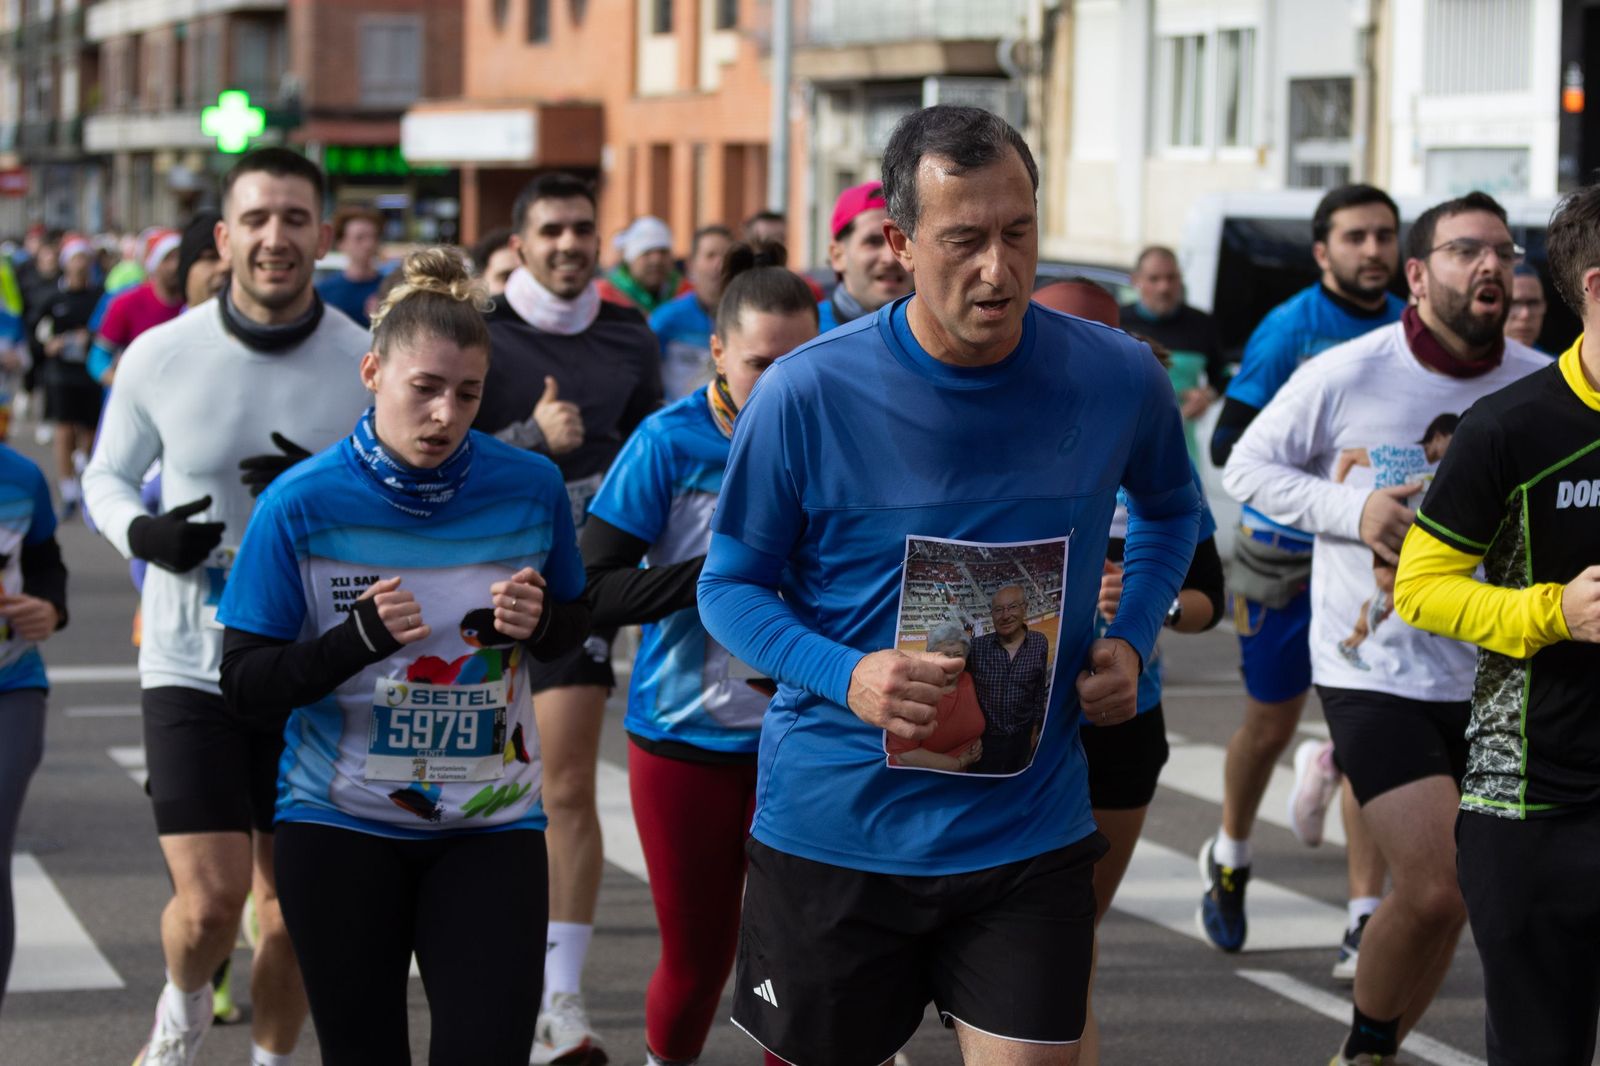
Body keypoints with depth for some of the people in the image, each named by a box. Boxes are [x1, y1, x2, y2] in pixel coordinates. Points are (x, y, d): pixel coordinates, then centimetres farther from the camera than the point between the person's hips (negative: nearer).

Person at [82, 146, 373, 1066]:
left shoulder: (365, 367, -6)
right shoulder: (160, 357, -5)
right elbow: (108, 476, 11)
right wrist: (143, 533, -11)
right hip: (191, 661, -1)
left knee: (290, 909, 9)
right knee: (209, 902, -10)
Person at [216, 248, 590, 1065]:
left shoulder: (529, 489, -5)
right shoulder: (302, 503, -10)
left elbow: (575, 624, 13)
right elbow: (246, 689, -9)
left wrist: (537, 622, -11)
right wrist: (362, 637, -25)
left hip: (492, 822, 1)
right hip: (341, 822, -1)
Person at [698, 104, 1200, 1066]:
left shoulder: (1118, 380, -4)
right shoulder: (808, 393, -12)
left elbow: (1171, 510, 17)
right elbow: (732, 585, -3)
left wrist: (1132, 641, 0)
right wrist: (847, 677, -21)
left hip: (1028, 831, 1)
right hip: (834, 823, -1)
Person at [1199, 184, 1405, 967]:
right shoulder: (1289, 329, -9)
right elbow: (1229, 444, -12)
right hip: (1288, 556, -2)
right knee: (1270, 725, 12)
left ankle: (1365, 923, -4)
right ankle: (1229, 858, 41)